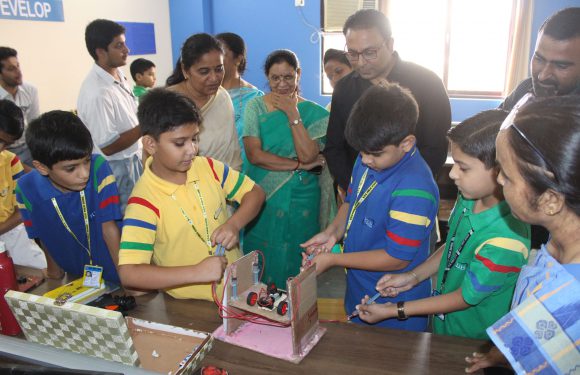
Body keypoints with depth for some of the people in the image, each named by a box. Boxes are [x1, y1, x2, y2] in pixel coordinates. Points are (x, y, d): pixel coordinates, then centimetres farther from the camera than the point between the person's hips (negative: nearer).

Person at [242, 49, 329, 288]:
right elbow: (254, 154, -12)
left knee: (296, 261, 11)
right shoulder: (256, 107, -1)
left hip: (301, 200, 0)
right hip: (263, 197, 0)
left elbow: (308, 155, -14)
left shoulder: (312, 112, 0)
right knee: (262, 261, 10)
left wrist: (293, 114, -14)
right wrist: (298, 165, -14)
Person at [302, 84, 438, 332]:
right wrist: (332, 233, -9)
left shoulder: (413, 190, -31)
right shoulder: (367, 160, -7)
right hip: (359, 285, 7)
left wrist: (333, 260, -21)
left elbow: (397, 258, -26)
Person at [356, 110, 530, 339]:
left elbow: (465, 298, -24)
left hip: (473, 340, -6)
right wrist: (413, 277, -3)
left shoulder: (505, 240, -35)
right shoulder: (469, 198, -13)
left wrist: (393, 310, -19)